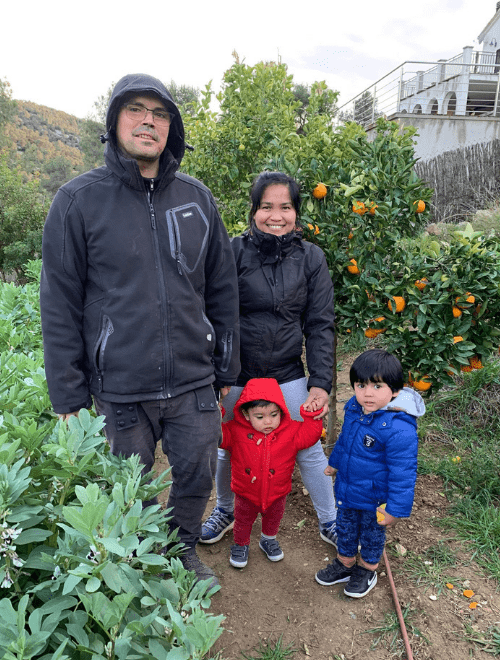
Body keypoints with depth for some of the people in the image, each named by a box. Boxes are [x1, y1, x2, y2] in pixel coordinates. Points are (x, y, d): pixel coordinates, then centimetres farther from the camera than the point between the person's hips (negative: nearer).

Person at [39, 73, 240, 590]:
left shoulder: (197, 198, 4)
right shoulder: (79, 200, -5)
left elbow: (223, 291, 8)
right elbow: (59, 305, -4)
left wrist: (227, 369, 8)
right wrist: (68, 395, -5)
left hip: (194, 383, 3)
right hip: (120, 390, -2)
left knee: (197, 478, 16)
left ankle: (182, 552, 45)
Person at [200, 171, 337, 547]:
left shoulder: (311, 258, -3)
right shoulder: (234, 252, -8)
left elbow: (320, 325, -1)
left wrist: (321, 383, -8)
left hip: (288, 375, 1)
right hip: (236, 375, 0)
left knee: (309, 450, 12)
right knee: (228, 448, 16)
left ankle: (330, 520, 37)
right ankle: (225, 510, 45)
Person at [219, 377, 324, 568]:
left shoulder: (290, 431, -19)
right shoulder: (236, 431, -21)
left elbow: (309, 435, -16)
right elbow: (218, 436, -15)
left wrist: (311, 416, -28)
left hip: (276, 493, 2)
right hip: (246, 494, -1)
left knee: (273, 517, 29)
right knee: (243, 520, 22)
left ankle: (268, 539, 59)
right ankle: (241, 544, 51)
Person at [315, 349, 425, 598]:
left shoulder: (399, 428, -34)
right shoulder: (354, 407, -12)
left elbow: (403, 472, -25)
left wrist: (395, 509, -19)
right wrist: (335, 462, 22)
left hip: (374, 498, -6)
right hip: (346, 489, 6)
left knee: (371, 533, 22)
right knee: (345, 526, 26)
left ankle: (367, 570, 50)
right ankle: (344, 563, 53)